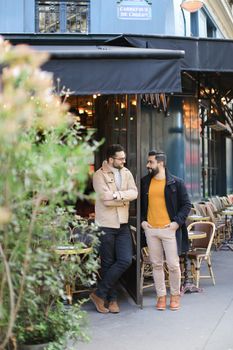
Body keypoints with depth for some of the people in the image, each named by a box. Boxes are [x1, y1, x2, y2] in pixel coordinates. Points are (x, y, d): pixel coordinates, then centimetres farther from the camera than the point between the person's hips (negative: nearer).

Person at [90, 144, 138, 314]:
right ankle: (112, 298, 19)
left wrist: (117, 194, -21)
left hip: (123, 224, 5)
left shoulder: (126, 173, 8)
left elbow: (134, 193, -7)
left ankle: (100, 293, 8)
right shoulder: (99, 175, -8)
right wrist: (125, 199, -9)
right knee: (108, 263, 4)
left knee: (125, 260, -3)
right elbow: (105, 199, -19)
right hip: (106, 225, -5)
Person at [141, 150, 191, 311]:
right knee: (157, 265, 9)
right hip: (150, 230, 3)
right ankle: (161, 296, 20)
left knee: (173, 264, 0)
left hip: (169, 229, -3)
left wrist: (177, 221, -11)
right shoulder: (144, 182, 8)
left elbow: (186, 204, -1)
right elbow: (140, 203, 18)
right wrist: (142, 220, 4)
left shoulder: (176, 182, -3)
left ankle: (175, 295, 20)